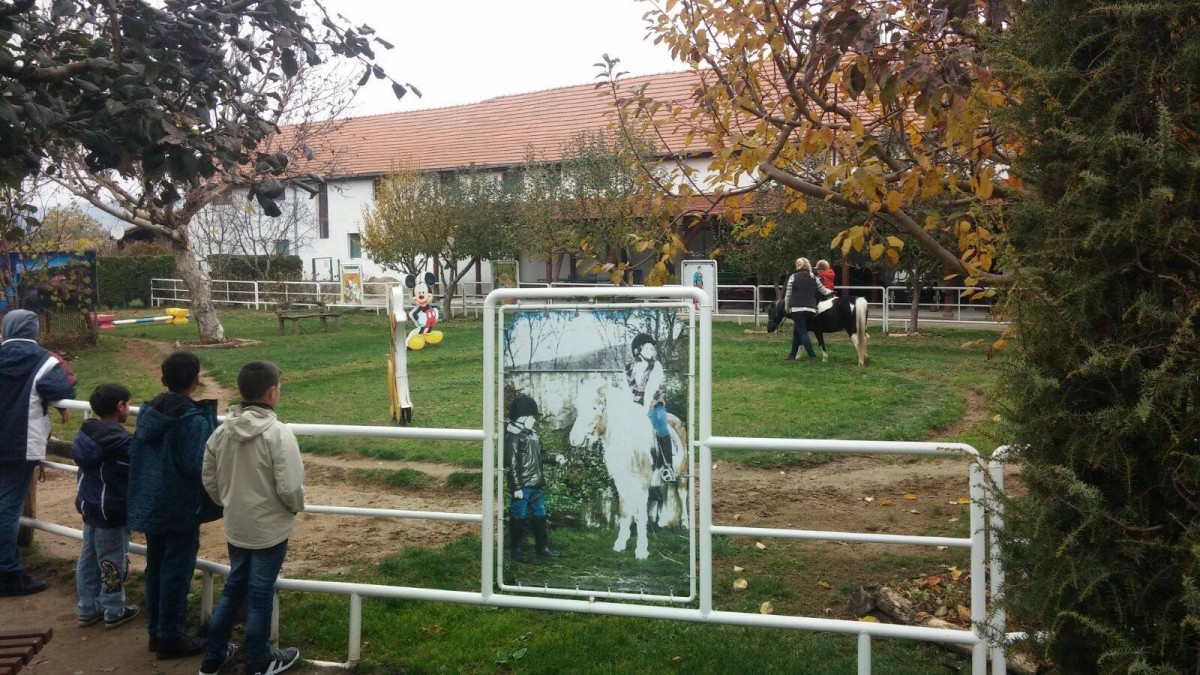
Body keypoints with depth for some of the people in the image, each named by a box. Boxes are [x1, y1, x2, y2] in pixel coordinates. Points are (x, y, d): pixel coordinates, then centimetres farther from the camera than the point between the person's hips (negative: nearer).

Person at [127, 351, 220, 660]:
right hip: (181, 509, -7)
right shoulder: (194, 420, -21)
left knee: (155, 569, 17)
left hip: (150, 505, 8)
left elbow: (134, 455, 10)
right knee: (176, 572, 4)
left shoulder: (148, 412, 2)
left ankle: (156, 632, 28)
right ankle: (170, 638, 12)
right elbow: (198, 466, -23)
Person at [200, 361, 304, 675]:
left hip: (235, 528, 6)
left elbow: (209, 479, 6)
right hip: (270, 530, -6)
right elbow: (290, 488, -24)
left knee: (234, 586, 22)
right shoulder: (278, 433, -23)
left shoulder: (222, 431, -4)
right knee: (260, 593, 8)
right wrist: (298, 506, -3)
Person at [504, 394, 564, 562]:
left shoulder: (532, 434, 9)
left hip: (536, 485, 9)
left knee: (540, 515, 17)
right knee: (519, 517, 3)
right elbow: (512, 465, -19)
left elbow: (541, 455, 20)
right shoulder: (513, 438, -17)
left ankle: (543, 546, 30)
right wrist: (516, 488, -20)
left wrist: (555, 458, 4)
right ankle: (518, 550, 14)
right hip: (522, 487, -9)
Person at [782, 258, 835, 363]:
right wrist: (832, 293, 42)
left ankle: (812, 356, -13)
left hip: (797, 308, -5)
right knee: (797, 332, 18)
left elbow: (788, 294, 1)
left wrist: (787, 308, 11)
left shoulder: (793, 277, 0)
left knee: (802, 333, -5)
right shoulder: (814, 278, 13)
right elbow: (823, 291, 22)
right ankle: (792, 354, 24)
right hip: (811, 309, 6)